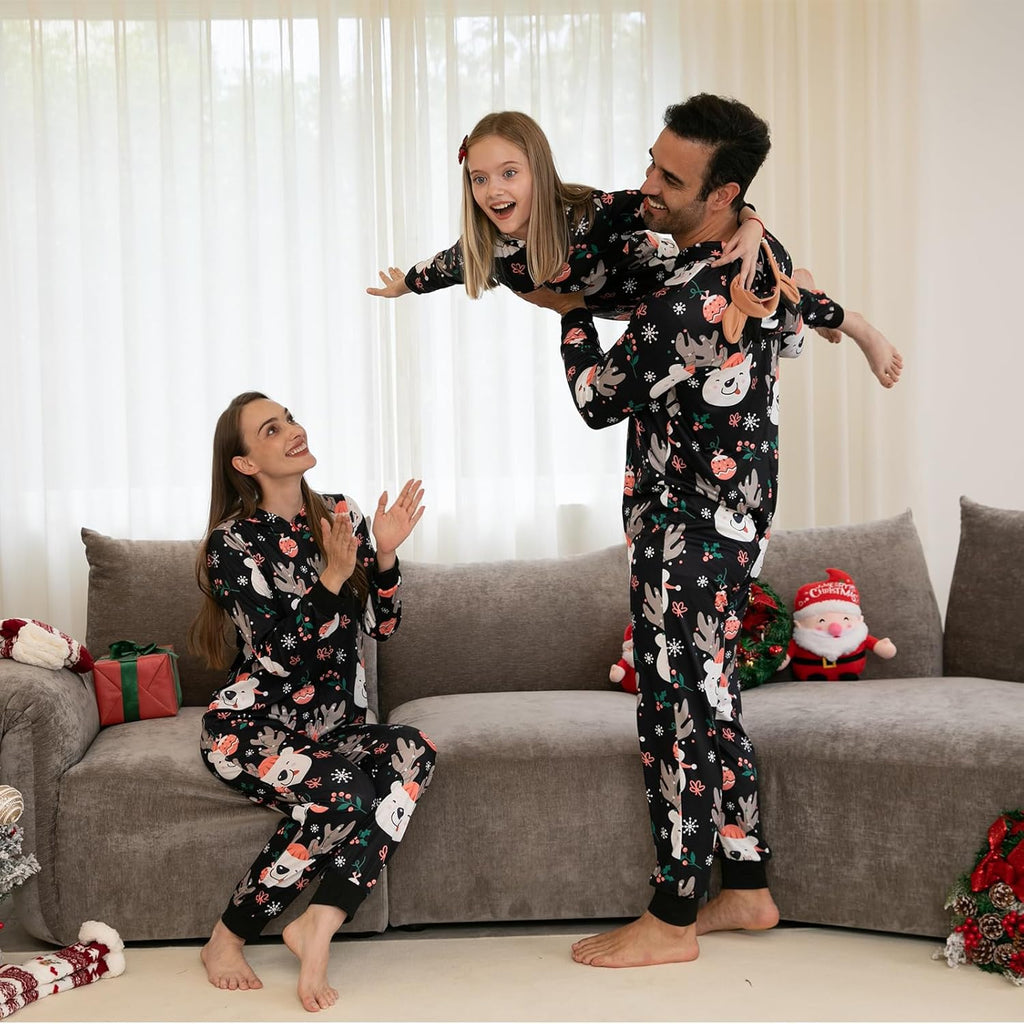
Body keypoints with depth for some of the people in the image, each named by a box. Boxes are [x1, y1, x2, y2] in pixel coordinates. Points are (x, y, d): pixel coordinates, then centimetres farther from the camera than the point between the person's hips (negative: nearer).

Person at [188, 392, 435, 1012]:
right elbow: (279, 655, -16)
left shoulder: (342, 515, 7)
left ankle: (319, 928, -28)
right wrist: (334, 575, -23)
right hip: (252, 727, -5)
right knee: (343, 792, -33)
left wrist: (385, 554, -9)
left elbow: (382, 626, 7)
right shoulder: (233, 543, -7)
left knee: (415, 754, -27)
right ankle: (227, 939, -13)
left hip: (335, 726, 5)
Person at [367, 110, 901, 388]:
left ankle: (858, 326, 26)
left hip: (669, 283, -5)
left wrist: (750, 225, -58)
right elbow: (448, 265, -1)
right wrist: (402, 284, 18)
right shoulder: (486, 247, -24)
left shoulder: (593, 215, -40)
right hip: (623, 307, 5)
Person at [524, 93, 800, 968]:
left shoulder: (686, 306, -28)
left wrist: (570, 312, 2)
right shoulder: (766, 254, 1)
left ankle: (672, 921, 14)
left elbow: (599, 401, -13)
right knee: (712, 696, 18)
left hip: (689, 532, -10)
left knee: (676, 710, 1)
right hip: (742, 512, 10)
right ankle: (747, 888, 29)